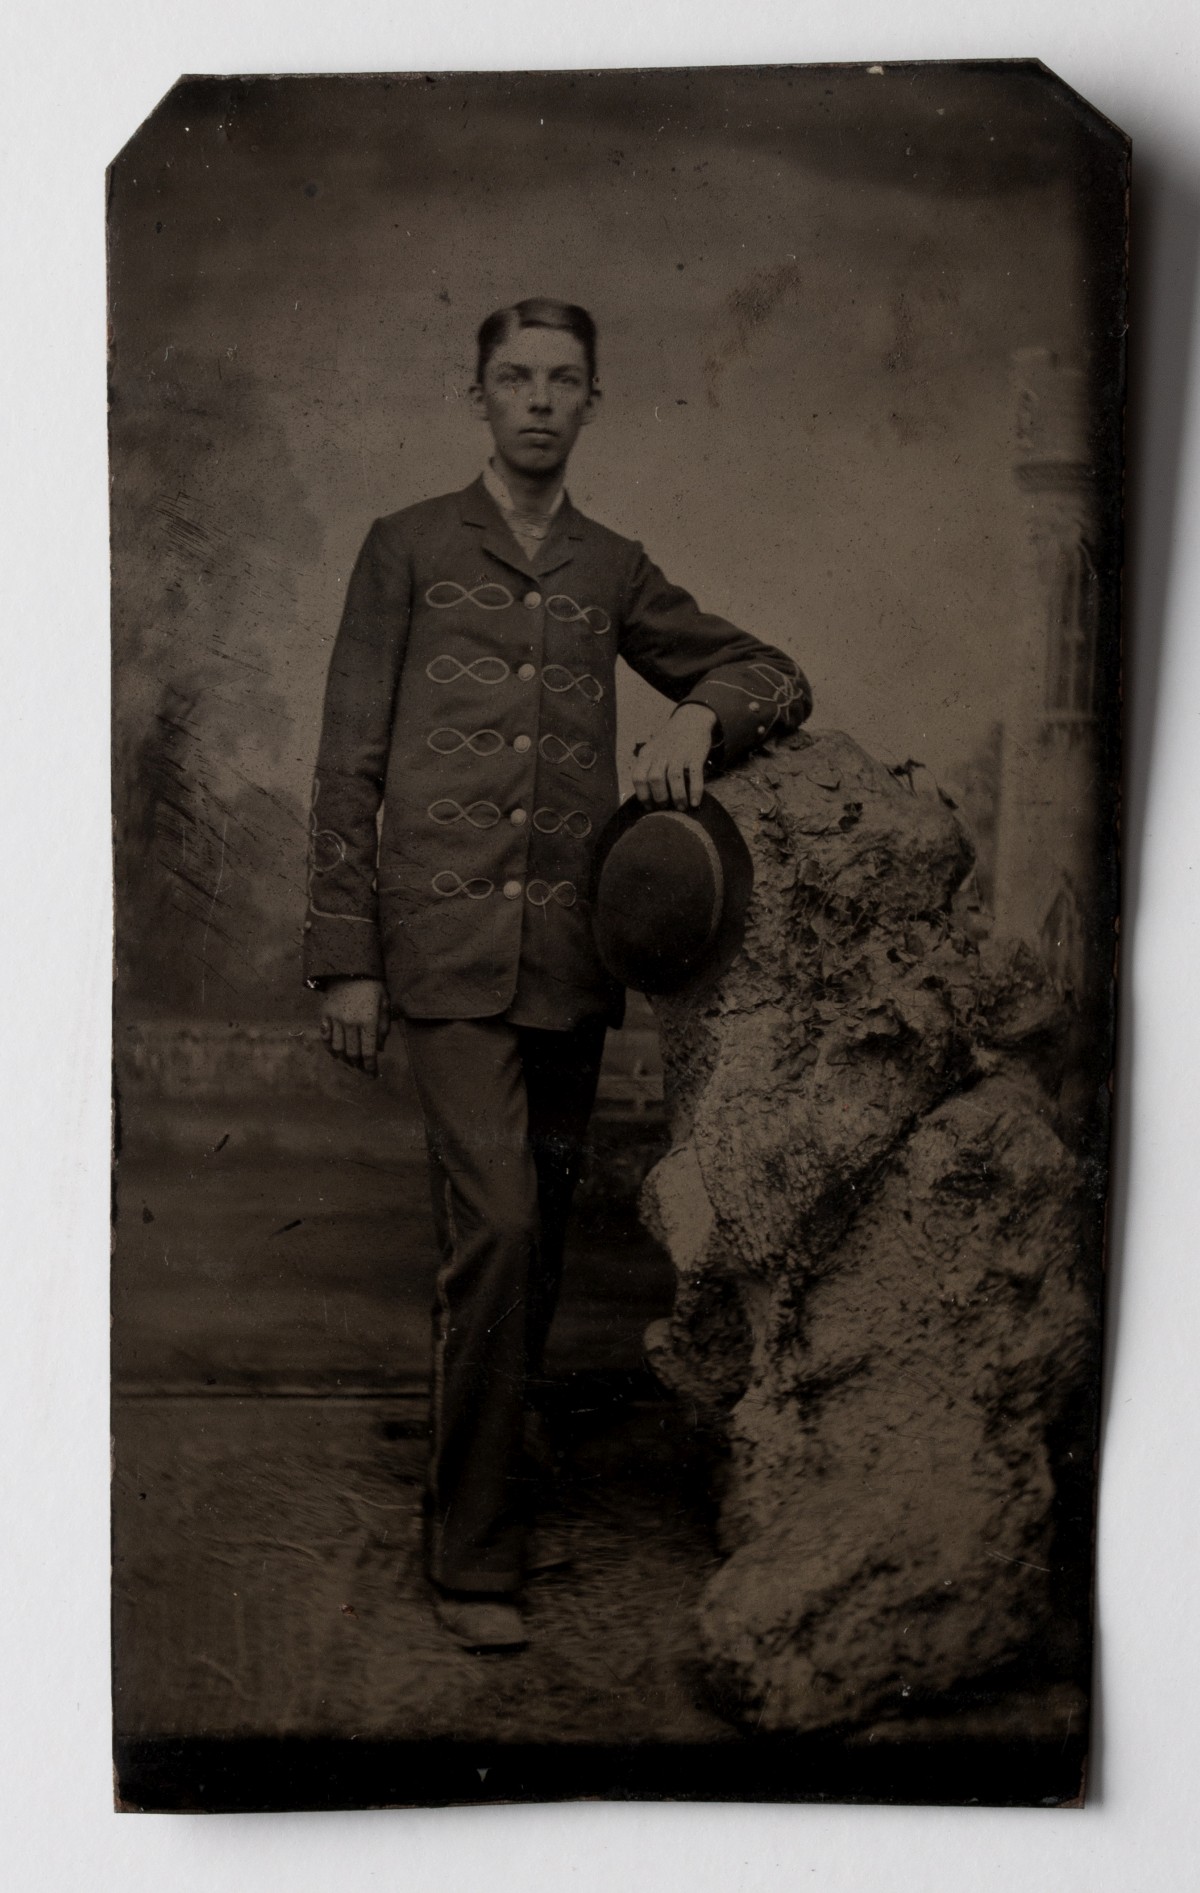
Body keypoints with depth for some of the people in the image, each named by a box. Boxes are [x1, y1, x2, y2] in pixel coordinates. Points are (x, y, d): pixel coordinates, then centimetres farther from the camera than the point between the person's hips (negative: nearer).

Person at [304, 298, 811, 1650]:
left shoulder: (615, 572, 16)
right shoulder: (408, 548, 8)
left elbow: (773, 676, 17)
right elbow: (349, 762, 4)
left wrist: (702, 716, -8)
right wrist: (344, 955, -3)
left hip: (572, 951, 4)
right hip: (445, 943, -4)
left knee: (541, 1220, 10)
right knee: (496, 1221, -12)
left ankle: (499, 1444, 31)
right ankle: (471, 1554, -1)